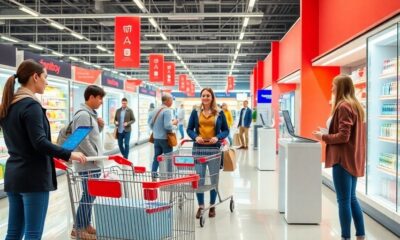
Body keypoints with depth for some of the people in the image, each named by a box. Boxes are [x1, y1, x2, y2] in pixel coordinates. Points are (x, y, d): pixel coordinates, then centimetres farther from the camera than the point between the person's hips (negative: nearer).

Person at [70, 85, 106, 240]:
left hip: (93, 163, 10)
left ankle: (86, 224, 25)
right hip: (88, 163, -10)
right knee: (88, 195, -2)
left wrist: (100, 126, 4)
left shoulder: (91, 114, 14)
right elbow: (83, 140, -21)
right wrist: (96, 157, -15)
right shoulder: (83, 115, -16)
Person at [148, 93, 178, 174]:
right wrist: (173, 123, -6)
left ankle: (153, 175, 14)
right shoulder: (167, 110, -17)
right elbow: (167, 126, -24)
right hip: (165, 138, -7)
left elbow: (150, 122, 15)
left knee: (156, 157, 12)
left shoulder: (155, 110, 8)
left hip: (156, 138, 7)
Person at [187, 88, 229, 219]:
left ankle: (212, 206, 22)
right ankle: (200, 206, 15)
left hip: (214, 149, 0)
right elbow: (189, 129, 6)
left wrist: (217, 137, -14)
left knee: (214, 178, 7)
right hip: (199, 149, 0)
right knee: (199, 178, 1)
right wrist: (195, 137, -14)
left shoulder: (219, 113, 3)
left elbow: (226, 130, 5)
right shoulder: (195, 112, 6)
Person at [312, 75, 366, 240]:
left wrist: (323, 137, -10)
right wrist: (329, 133, 13)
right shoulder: (355, 105, 14)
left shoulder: (343, 106, -16)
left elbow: (343, 136, -21)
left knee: (343, 200, -2)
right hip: (353, 158, 10)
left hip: (343, 159, -10)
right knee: (351, 198, 16)